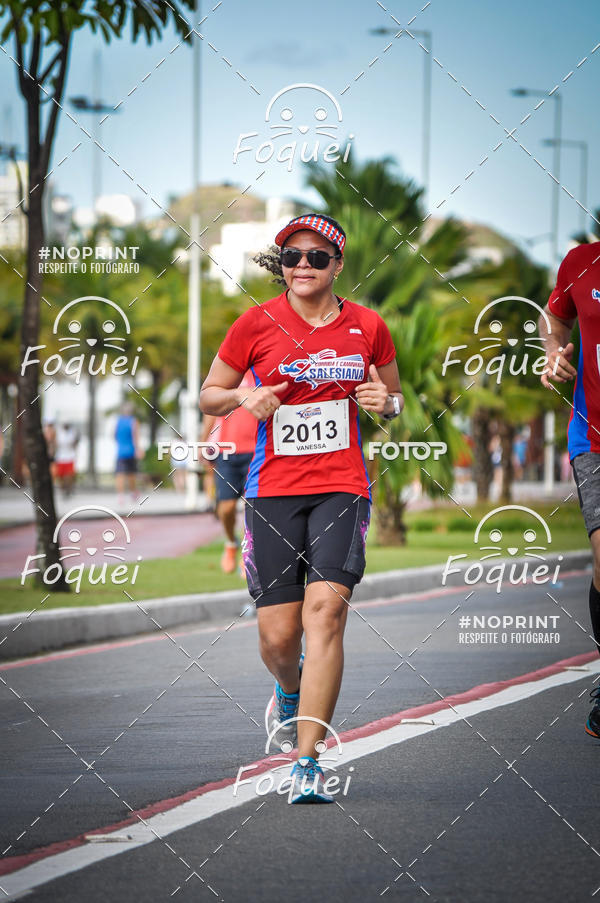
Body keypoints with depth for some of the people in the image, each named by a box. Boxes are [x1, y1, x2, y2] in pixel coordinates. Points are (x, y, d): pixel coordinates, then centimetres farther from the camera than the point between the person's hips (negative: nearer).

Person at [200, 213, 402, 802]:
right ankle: (289, 694, 38)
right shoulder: (256, 324, 1)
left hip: (342, 487, 0)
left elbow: (394, 397, 20)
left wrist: (386, 402, -4)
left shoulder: (367, 327, 5)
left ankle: (307, 765, -18)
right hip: (273, 488, 0)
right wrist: (244, 397, -11)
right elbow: (209, 396, 10)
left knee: (326, 609, -18)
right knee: (278, 634, -1)